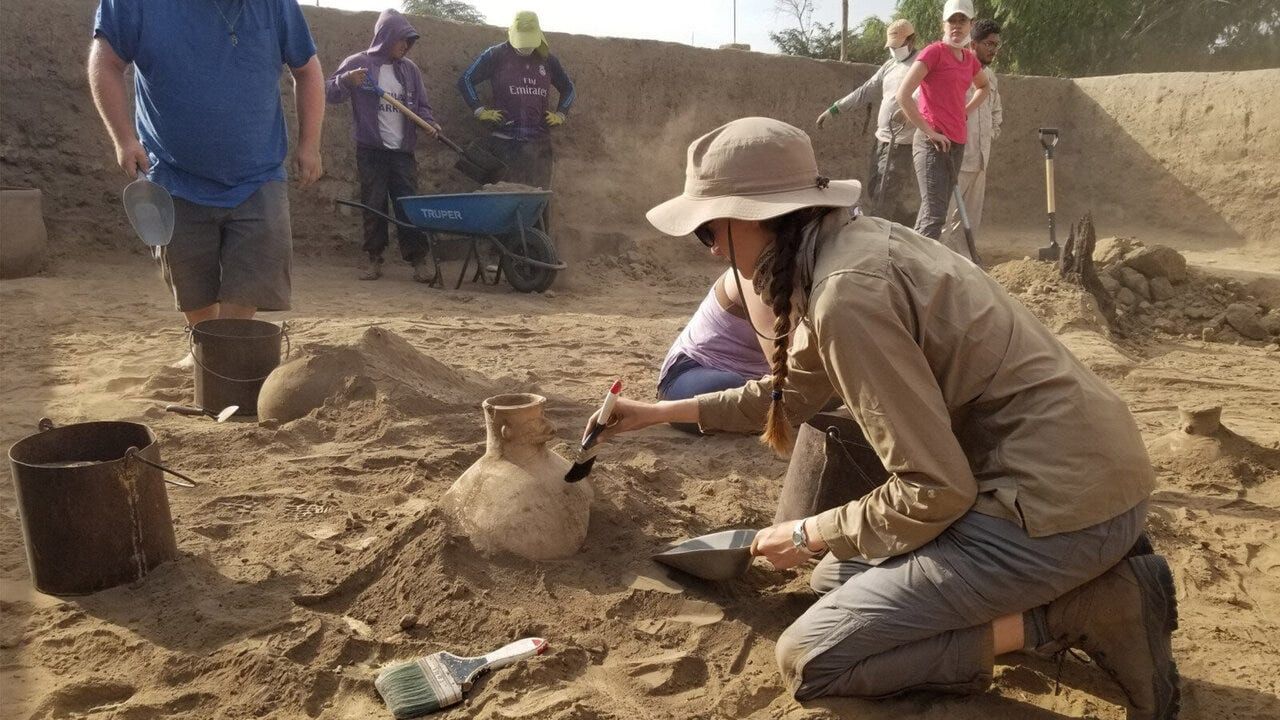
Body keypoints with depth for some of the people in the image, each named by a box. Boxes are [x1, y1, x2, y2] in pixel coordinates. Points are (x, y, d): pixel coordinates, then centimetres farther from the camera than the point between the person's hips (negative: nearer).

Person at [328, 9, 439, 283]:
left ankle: (418, 258, 3)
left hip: (403, 150, 2)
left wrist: (428, 122, -8)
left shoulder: (410, 68, 9)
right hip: (371, 150, -2)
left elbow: (421, 105, 13)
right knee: (373, 205, 2)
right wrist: (346, 79, -22)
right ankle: (373, 258, 11)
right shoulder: (359, 63, 0)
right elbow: (329, 92, -2)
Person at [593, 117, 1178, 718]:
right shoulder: (855, 241, 7)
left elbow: (935, 492, -20)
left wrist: (810, 535, -3)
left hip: (1059, 507, -9)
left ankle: (1082, 612, -4)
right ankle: (1085, 577, 13)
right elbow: (791, 393, 24)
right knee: (840, 575, 22)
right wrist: (661, 412, 30)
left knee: (809, 659, -4)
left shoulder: (849, 294, -22)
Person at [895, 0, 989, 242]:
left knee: (937, 211, 10)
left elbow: (983, 87, 36)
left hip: (957, 143, 8)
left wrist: (965, 111, 18)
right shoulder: (934, 52, -7)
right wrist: (929, 132, -16)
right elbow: (903, 95, -17)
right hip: (932, 143, -8)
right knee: (934, 214, -15)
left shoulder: (969, 59, 14)